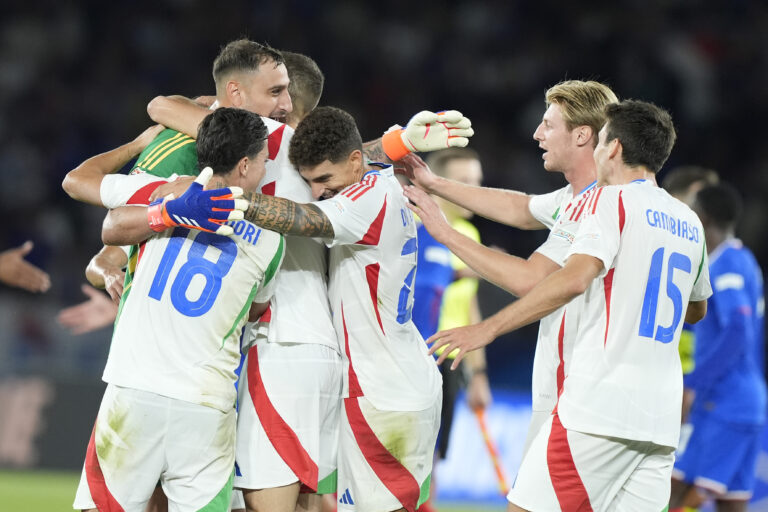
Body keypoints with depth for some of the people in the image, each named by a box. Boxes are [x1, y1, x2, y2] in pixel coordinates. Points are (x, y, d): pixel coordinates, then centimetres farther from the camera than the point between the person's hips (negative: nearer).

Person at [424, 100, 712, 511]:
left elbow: (575, 278, -19)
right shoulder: (689, 223, 19)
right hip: (661, 418, 7)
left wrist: (488, 328, -18)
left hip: (601, 403, -7)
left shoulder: (612, 200, -3)